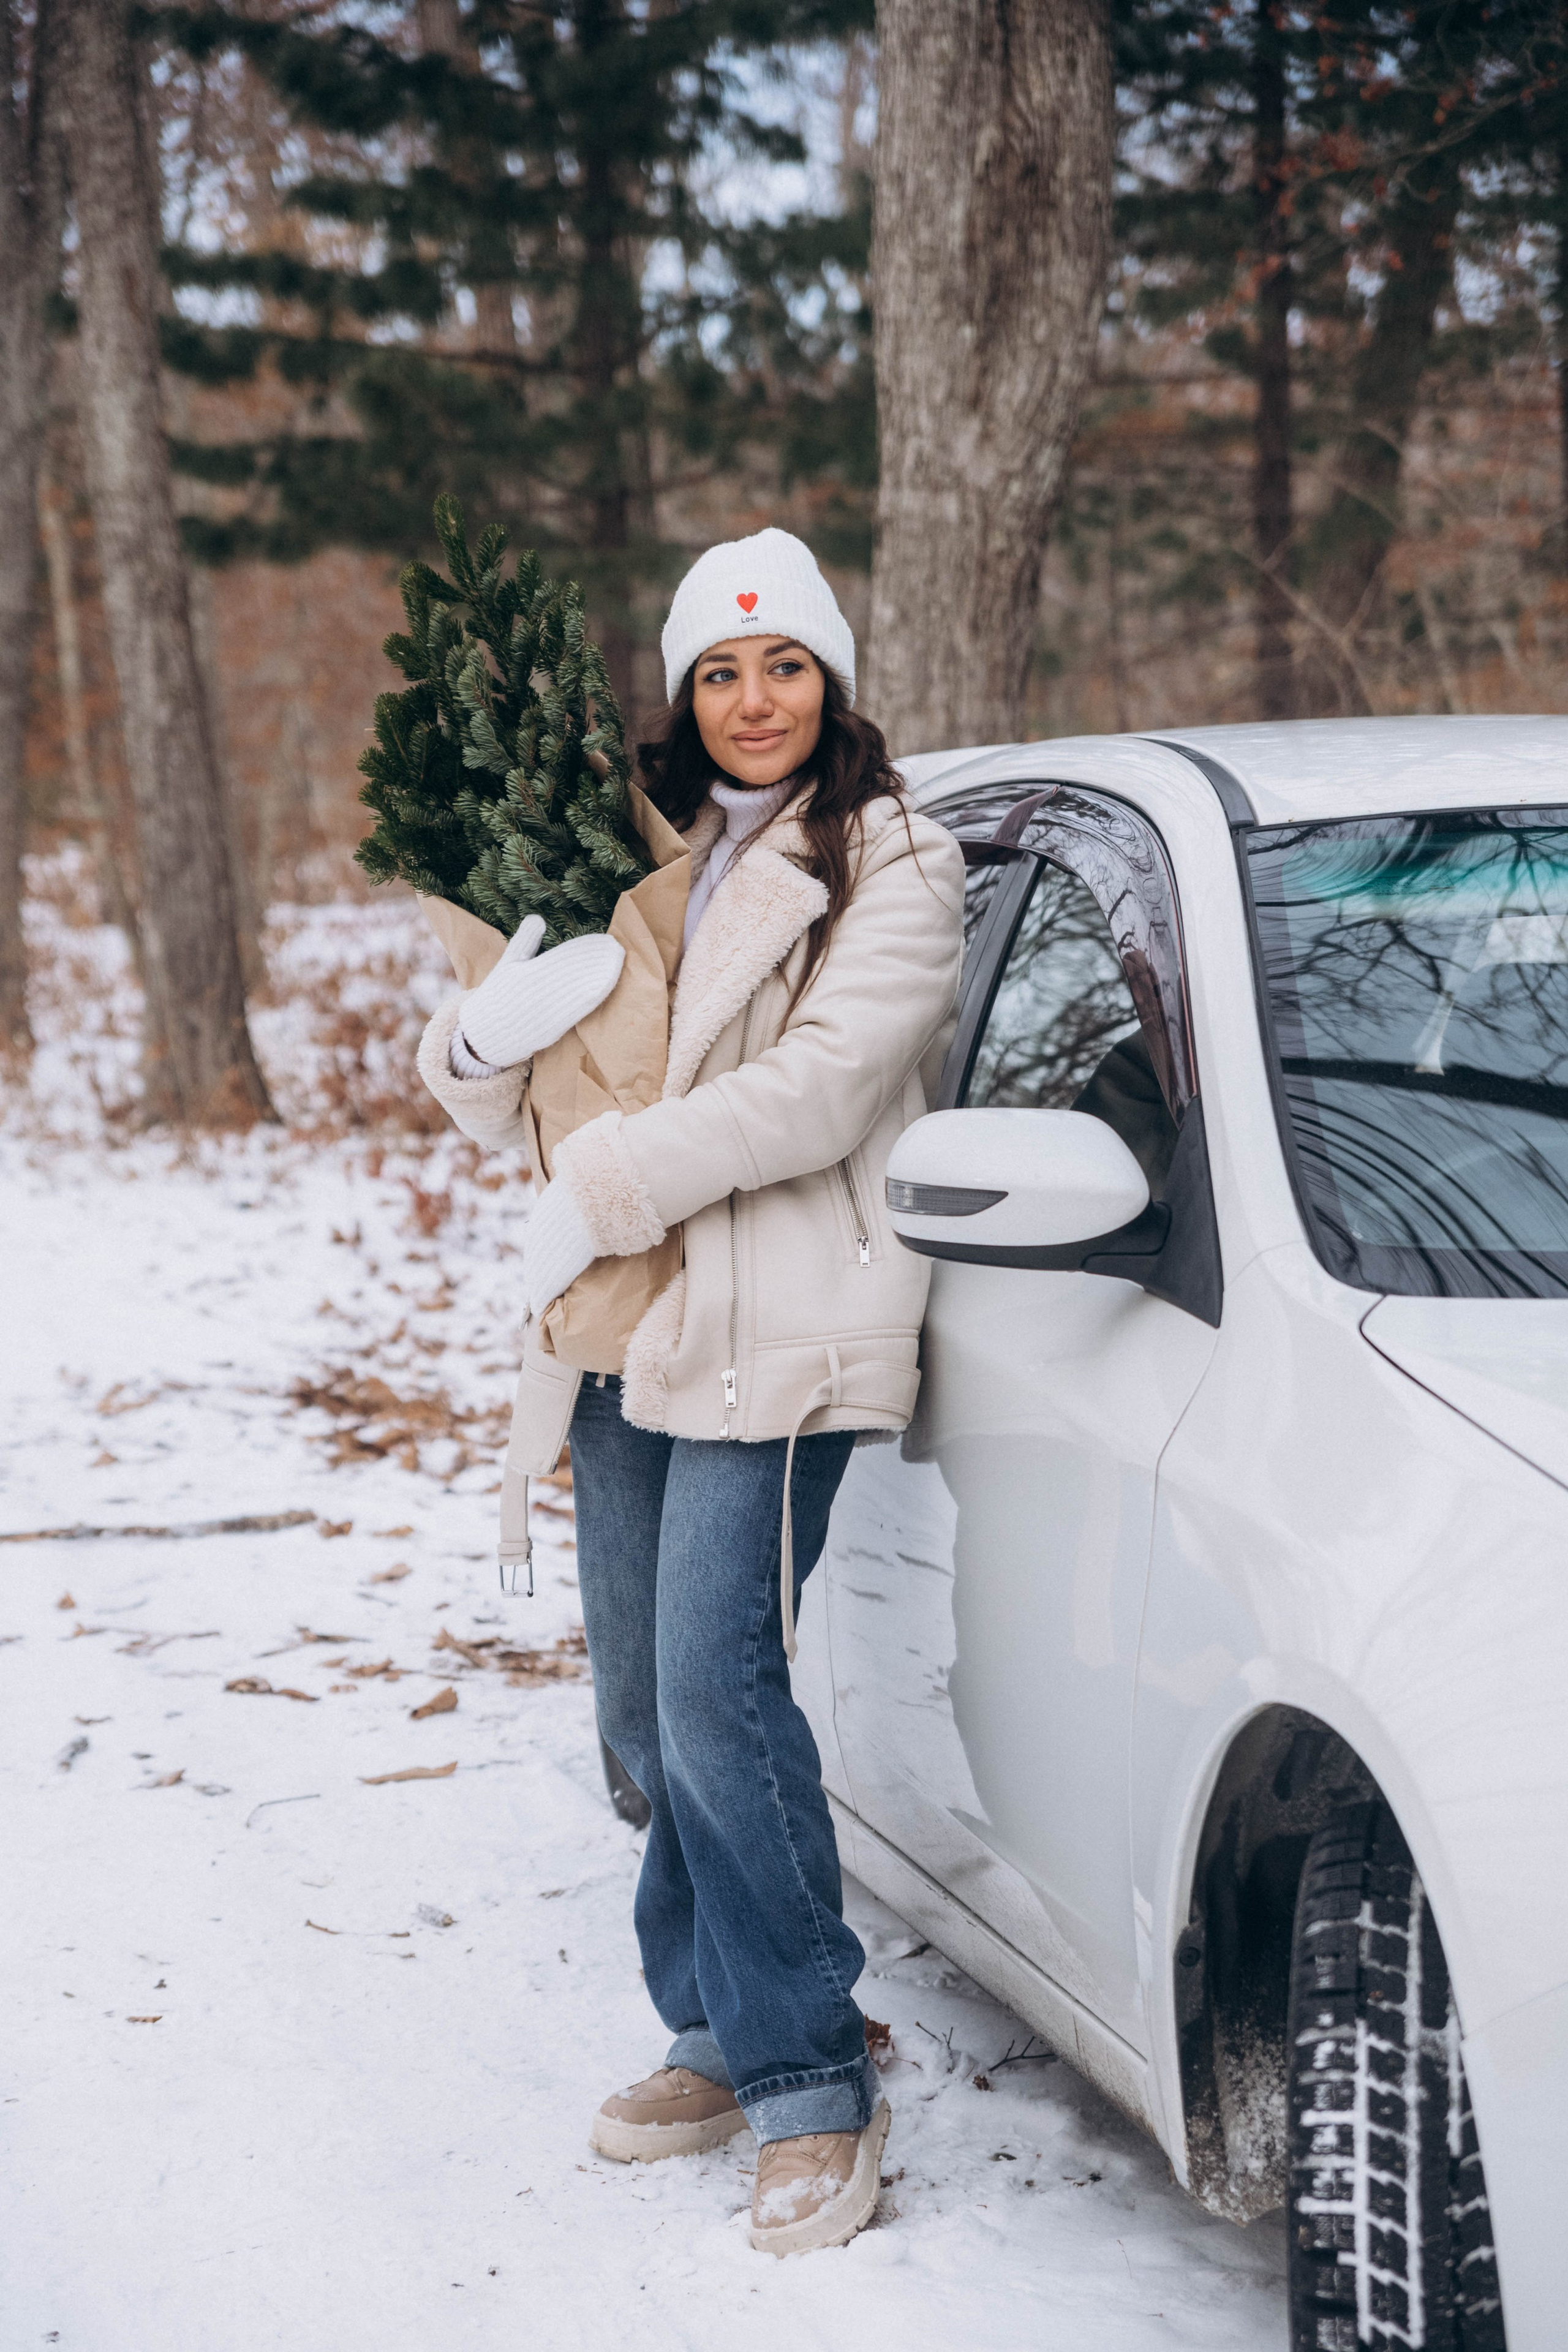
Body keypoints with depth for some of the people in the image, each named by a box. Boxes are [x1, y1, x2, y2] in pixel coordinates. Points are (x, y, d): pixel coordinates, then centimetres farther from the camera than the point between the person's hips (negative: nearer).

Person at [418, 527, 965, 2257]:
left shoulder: (893, 866, -1)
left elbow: (819, 1091, -15)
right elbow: (484, 1096, 16)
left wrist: (602, 1187, -15)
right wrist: (491, 1032, -8)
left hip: (780, 1335, -7)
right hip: (625, 1336, 7)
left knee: (717, 1697, -13)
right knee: (644, 1707, 10)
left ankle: (814, 2085, -2)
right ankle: (722, 2036, 24)